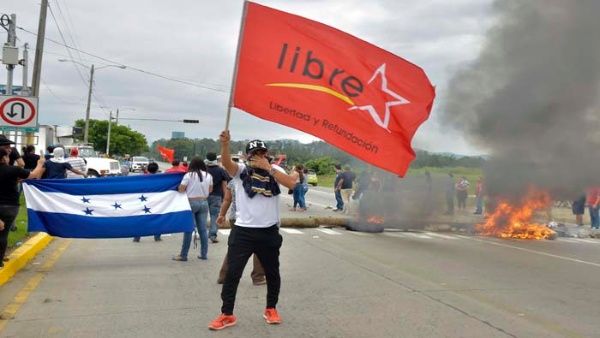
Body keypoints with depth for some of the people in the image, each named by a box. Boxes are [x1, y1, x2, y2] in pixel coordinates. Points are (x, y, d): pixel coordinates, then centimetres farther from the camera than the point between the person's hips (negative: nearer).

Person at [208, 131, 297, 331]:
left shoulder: (274, 171, 3)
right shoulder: (240, 171, 0)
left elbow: (291, 184, -15)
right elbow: (226, 163, -22)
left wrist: (268, 167, -20)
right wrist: (225, 144, -41)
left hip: (268, 232, 2)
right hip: (243, 231, -1)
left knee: (272, 272, 14)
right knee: (232, 272, -2)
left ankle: (271, 309, 34)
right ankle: (227, 314, 11)